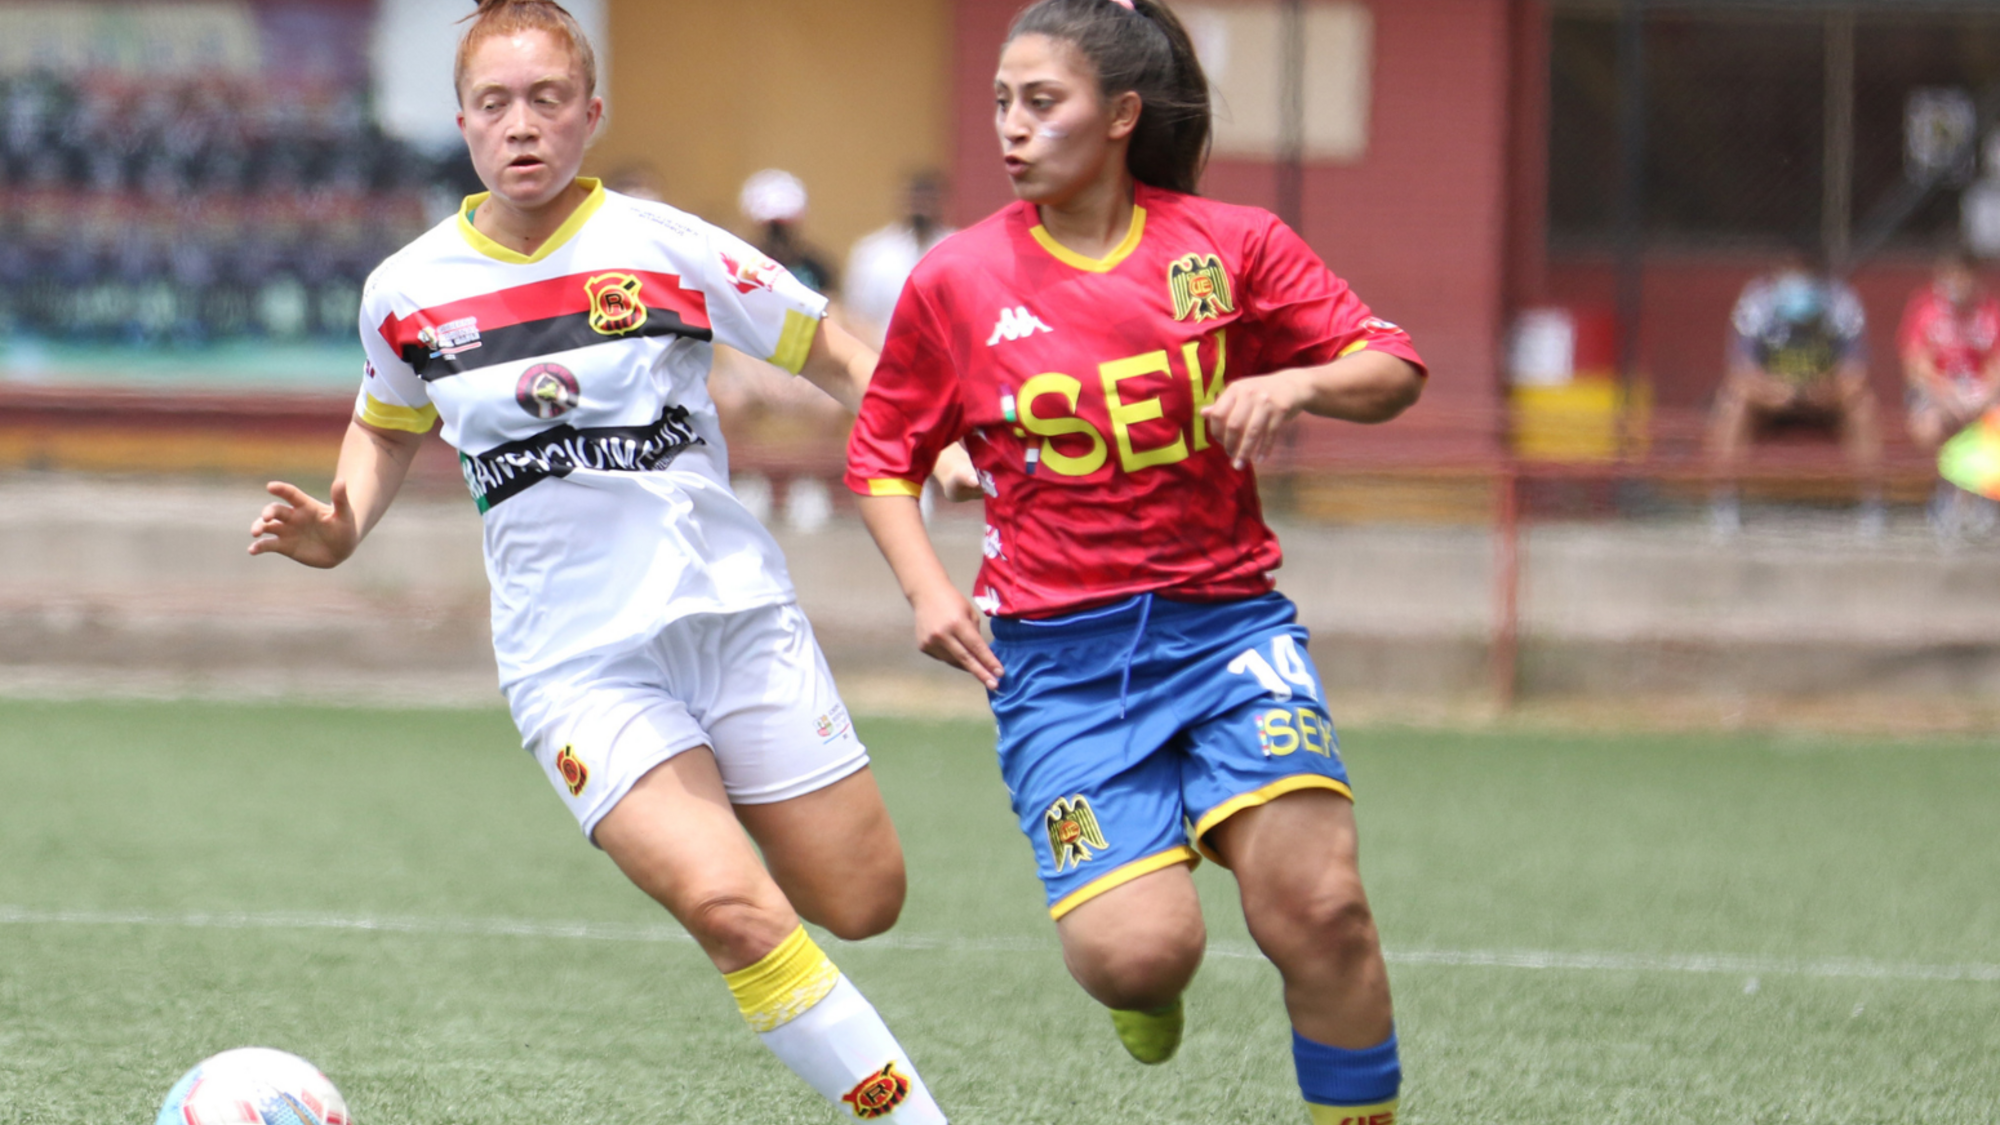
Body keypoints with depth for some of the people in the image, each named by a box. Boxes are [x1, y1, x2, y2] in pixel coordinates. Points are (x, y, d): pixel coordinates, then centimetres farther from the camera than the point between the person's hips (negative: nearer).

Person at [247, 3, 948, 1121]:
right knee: (733, 910, -21)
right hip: (575, 659, -1)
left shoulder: (667, 248, -5)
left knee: (863, 903, 1)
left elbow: (841, 358, 4)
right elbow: (389, 429, 22)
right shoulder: (405, 294, 1)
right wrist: (339, 531, 3)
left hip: (733, 610, 1)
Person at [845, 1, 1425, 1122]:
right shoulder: (957, 281, 1)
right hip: (1058, 659, 0)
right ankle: (1148, 984, 19)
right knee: (1138, 951, -19)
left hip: (1225, 624, 1)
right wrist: (929, 588, -3)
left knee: (1318, 909, -19)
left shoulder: (1232, 245, 1)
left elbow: (1394, 370, 5)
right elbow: (884, 453, 13)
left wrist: (1294, 384, -15)